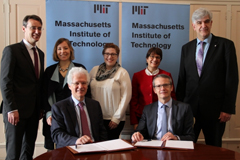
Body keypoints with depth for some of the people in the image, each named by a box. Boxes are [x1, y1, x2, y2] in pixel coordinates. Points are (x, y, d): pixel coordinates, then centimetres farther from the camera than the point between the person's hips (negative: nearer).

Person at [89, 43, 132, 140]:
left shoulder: (122, 73, -3)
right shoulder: (95, 70, 8)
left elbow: (126, 97, -6)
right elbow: (89, 92, 9)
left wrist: (116, 118, -8)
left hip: (113, 120, -3)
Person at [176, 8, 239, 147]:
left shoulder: (226, 45, -1)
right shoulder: (186, 48, 10)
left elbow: (232, 78, -4)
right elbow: (182, 79, 10)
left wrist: (228, 108, -9)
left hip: (215, 108, -2)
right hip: (190, 106, 3)